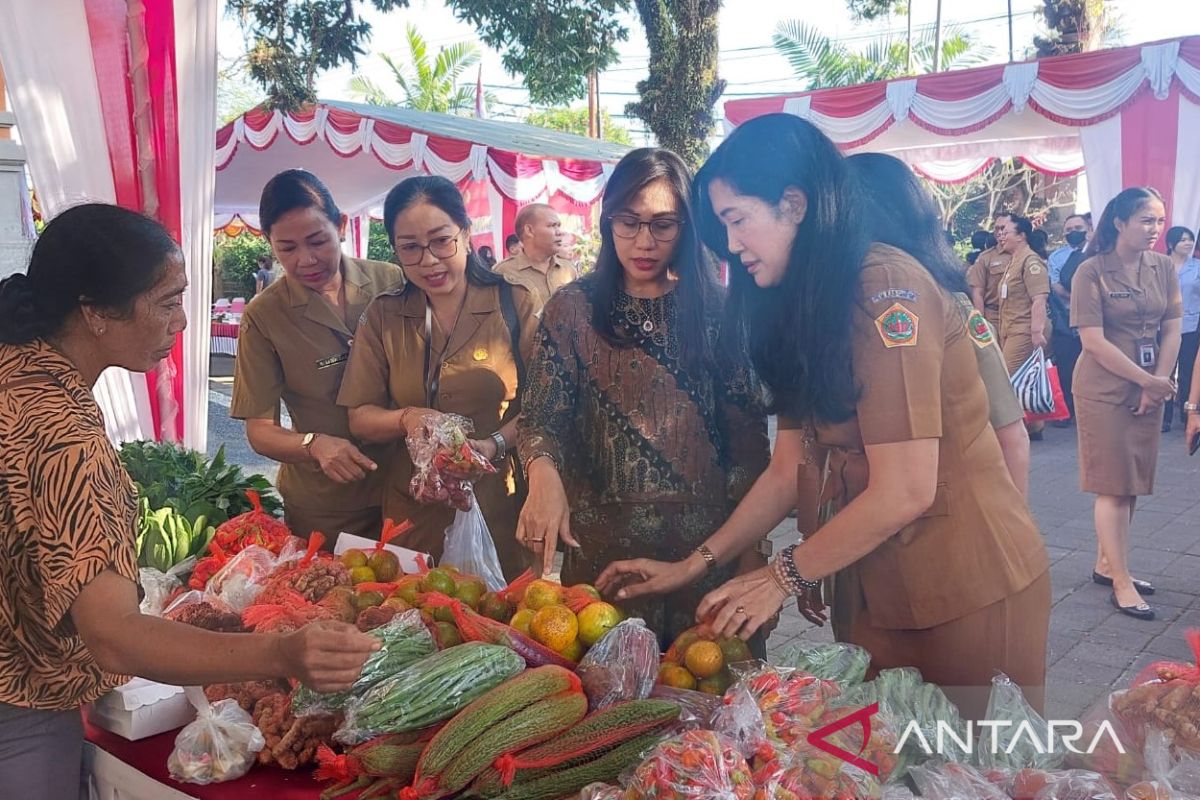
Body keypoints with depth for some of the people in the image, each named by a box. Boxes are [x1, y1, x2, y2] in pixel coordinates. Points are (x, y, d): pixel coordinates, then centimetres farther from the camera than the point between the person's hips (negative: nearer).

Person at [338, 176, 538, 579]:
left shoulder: (514, 304, -4)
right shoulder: (382, 316, 3)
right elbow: (360, 417, 4)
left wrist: (496, 445, -22)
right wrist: (407, 420, -16)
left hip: (500, 508, -1)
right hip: (414, 511, 2)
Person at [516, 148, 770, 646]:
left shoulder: (714, 310, 2)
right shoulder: (573, 309, 2)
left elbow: (747, 429, 1)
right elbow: (542, 413, -6)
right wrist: (544, 472, -28)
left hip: (706, 538, 1)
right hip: (602, 538, 0)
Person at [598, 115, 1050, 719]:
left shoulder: (887, 288, -19)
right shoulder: (803, 309, 8)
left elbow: (904, 493, -20)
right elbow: (789, 470, 7)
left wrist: (783, 577, -9)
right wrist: (694, 565, 2)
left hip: (968, 588, -7)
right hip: (873, 594, 7)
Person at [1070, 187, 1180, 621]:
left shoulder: (1163, 267, 4)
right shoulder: (1091, 272, -11)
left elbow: (1172, 330, 4)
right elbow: (1093, 341, -16)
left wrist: (1158, 383, -7)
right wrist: (1147, 380, -15)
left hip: (1149, 391, 6)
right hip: (1105, 391, -5)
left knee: (1133, 483, 10)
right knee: (1114, 485, -2)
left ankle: (1105, 564, 23)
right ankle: (1121, 582, 4)